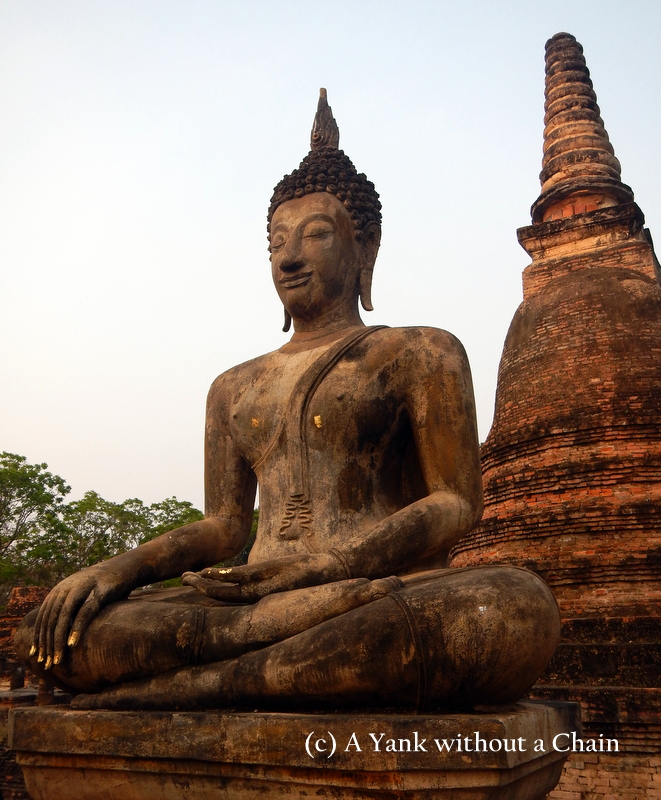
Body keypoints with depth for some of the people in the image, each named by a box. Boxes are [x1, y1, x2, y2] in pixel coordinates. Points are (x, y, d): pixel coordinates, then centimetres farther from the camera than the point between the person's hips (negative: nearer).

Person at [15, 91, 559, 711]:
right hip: (251, 604, 4)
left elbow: (456, 503, -1)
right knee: (46, 632, -18)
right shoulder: (235, 388, 23)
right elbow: (224, 526, 17)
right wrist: (122, 567, -4)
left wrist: (324, 567, -18)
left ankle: (177, 687, -31)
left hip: (392, 597, -3)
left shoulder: (419, 354, 9)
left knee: (515, 607, -38)